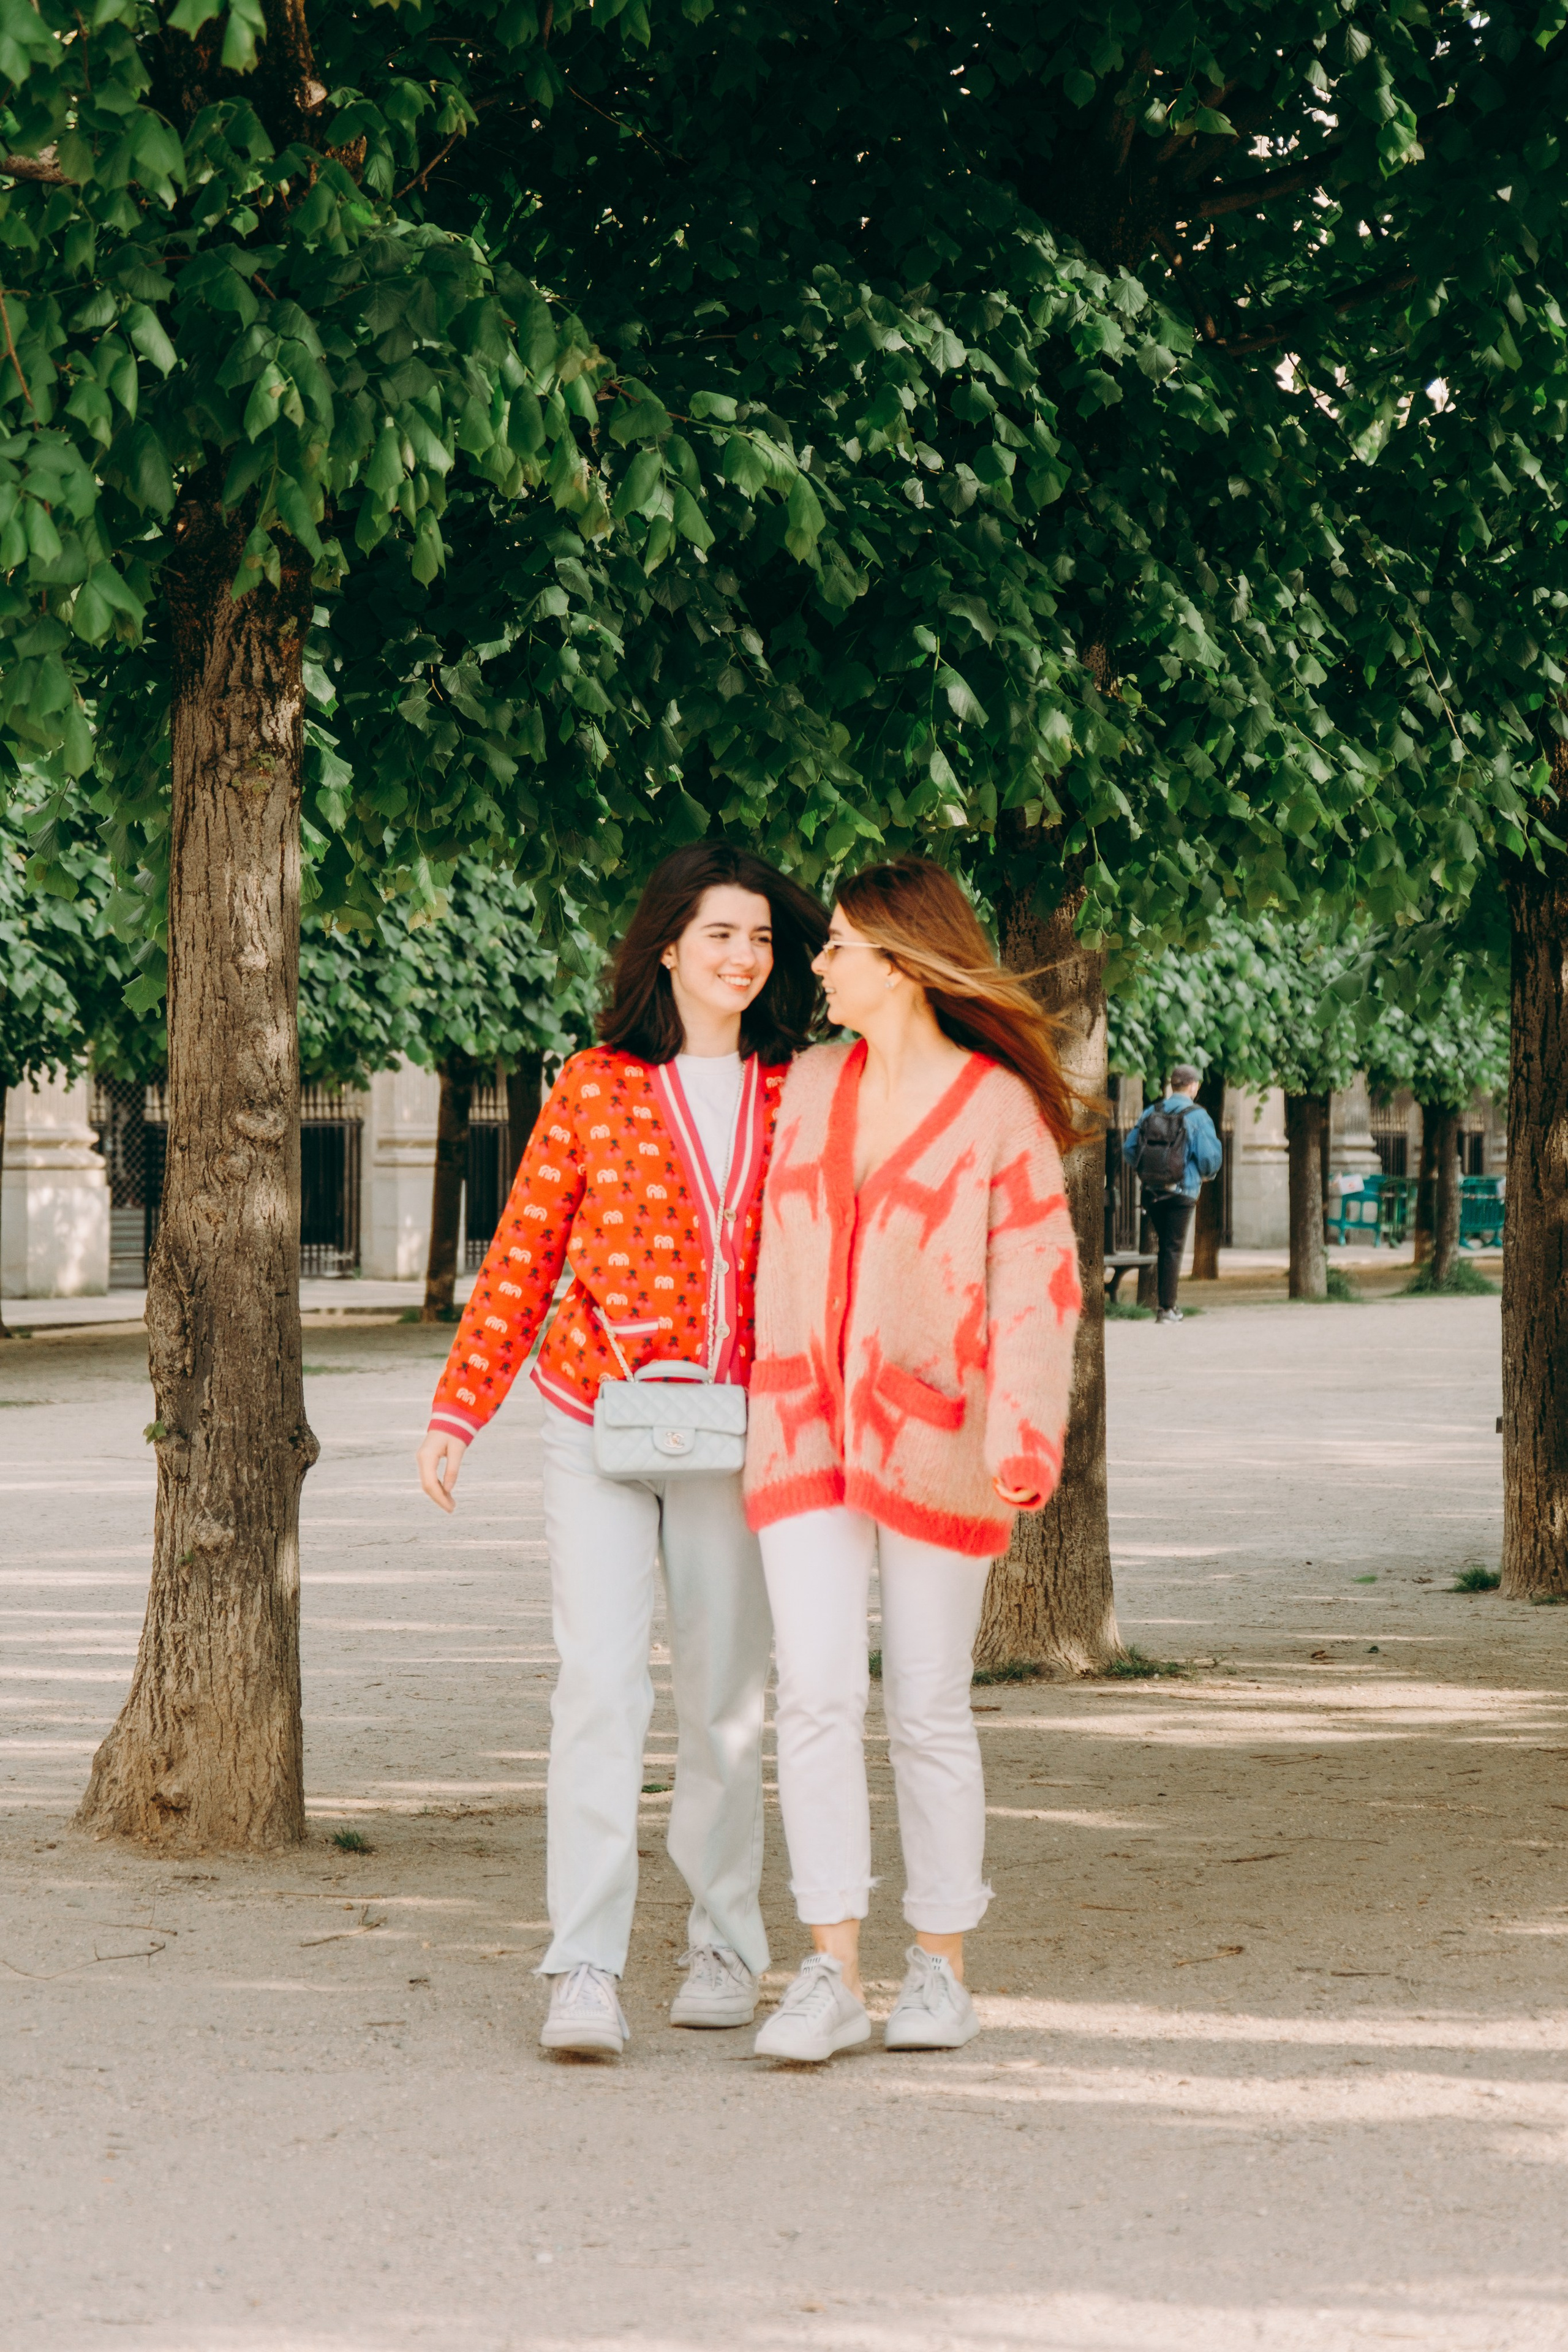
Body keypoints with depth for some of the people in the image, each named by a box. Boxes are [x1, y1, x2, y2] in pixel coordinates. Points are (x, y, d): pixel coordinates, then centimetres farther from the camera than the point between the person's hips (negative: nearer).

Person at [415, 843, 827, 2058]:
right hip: (596, 1422, -2)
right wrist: (458, 1410, 3)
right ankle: (586, 1975, -13)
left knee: (725, 1703, 9)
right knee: (600, 1688, -12)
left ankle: (725, 1946, 25)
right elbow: (523, 1259, 6)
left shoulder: (798, 1097, 6)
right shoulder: (594, 1087, 2)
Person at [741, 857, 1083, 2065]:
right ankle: (833, 1973, -9)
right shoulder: (810, 1086, 9)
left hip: (934, 1441, -4)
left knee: (928, 1710, 3)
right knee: (816, 1694, -9)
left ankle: (941, 1969, 16)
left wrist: (1027, 1436, -23)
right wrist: (771, 1414, 21)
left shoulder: (1001, 1110, -7)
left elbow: (1038, 1284, -10)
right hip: (805, 1433, 4)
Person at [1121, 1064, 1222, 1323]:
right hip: (1181, 1192, -4)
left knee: (1165, 1245, 18)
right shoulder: (1197, 1117, -8)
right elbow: (1210, 1156, -13)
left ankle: (1169, 1303, 19)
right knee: (1174, 1248, 2)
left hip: (1151, 1192, 4)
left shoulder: (1151, 1113, 5)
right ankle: (1167, 1308, 0)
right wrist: (1207, 1174, 9)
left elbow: (1129, 1149, 4)